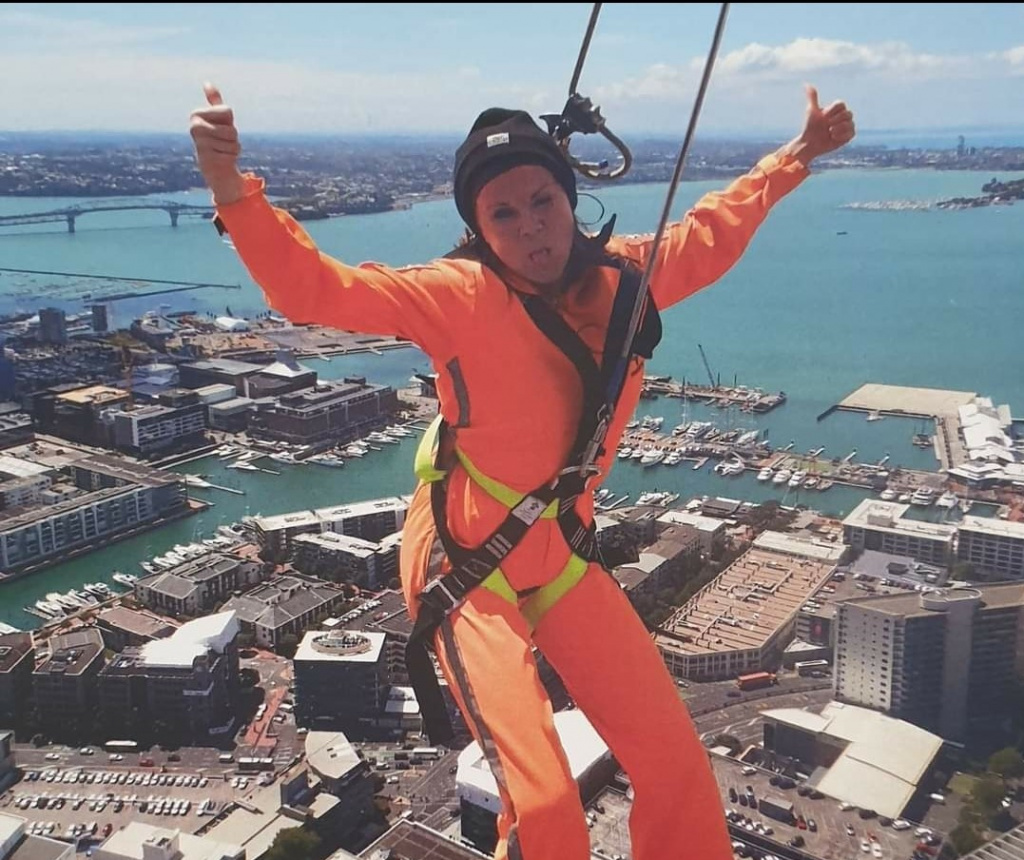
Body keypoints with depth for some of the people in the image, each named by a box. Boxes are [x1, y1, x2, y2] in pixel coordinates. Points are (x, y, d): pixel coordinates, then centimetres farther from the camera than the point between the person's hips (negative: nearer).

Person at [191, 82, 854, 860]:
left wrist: (798, 155, 23)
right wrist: (230, 183, -43)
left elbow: (713, 231, 13)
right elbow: (311, 287, -28)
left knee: (677, 764, 9)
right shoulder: (462, 297, -21)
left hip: (564, 557, 5)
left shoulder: (624, 272, -6)